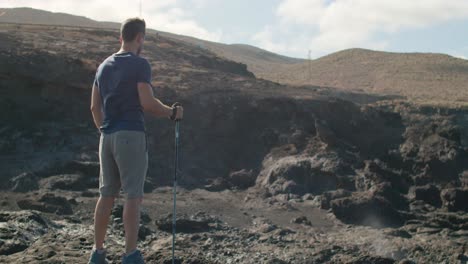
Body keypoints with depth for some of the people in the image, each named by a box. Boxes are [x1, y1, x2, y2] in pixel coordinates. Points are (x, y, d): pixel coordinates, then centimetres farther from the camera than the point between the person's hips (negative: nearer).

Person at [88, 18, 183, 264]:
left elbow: (95, 107, 16)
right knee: (133, 196, -5)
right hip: (131, 135, -7)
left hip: (107, 136, 7)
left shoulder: (104, 66, 16)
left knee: (107, 194, 12)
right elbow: (147, 103, -15)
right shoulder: (139, 64, -7)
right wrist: (172, 112, 1)